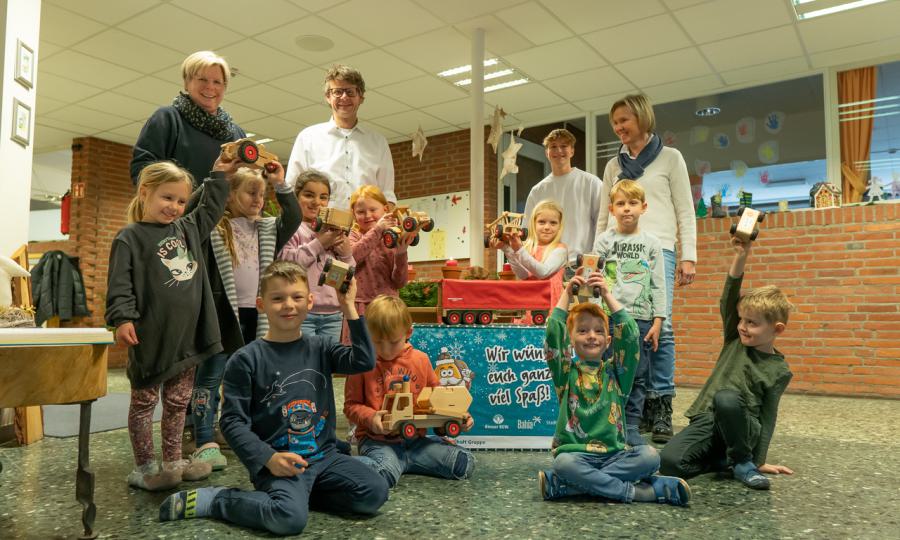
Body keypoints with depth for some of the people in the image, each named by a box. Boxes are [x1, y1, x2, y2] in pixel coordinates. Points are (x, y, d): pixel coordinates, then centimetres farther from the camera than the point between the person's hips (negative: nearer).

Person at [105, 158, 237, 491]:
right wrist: (123, 319, -23)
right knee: (144, 401, 7)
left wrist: (219, 175, 25)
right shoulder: (130, 237, -6)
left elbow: (211, 210, 28)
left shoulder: (188, 228, 13)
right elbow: (120, 283, -13)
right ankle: (144, 468, 17)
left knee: (178, 402, 15)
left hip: (187, 336, 6)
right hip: (150, 337, -6)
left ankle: (173, 462, 28)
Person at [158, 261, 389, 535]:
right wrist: (268, 458, -19)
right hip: (276, 461, -4)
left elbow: (364, 361, -10)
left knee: (375, 493, -10)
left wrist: (348, 307, -12)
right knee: (290, 518, -30)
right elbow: (233, 421, -7)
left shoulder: (320, 348, 5)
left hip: (323, 455, 5)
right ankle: (211, 499, -4)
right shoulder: (246, 360, -7)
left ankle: (302, 492, 8)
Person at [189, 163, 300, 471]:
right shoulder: (213, 227, -2)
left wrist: (280, 185, -2)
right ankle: (205, 442, 2)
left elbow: (294, 219, 3)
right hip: (222, 314, -5)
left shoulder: (266, 229, 13)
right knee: (211, 376, -2)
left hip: (256, 314, 5)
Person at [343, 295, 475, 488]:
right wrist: (370, 417, -19)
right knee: (386, 473, -36)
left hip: (416, 438, 5)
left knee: (465, 462, -9)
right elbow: (351, 405, 1)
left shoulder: (421, 360, 8)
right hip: (378, 440, -4)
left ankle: (401, 462, 5)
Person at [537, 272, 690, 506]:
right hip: (576, 453, -3)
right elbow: (553, 333, -7)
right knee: (563, 463, -34)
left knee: (649, 456, -24)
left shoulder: (615, 372, 12)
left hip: (614, 454, 3)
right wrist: (567, 293, -4)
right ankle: (635, 491, -21)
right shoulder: (566, 372, 7)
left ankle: (564, 486, -23)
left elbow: (629, 335, -1)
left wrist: (607, 295, 0)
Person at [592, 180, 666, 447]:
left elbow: (658, 285, 7)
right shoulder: (604, 240, 4)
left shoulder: (651, 243, 8)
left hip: (642, 318, 2)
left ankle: (631, 427, 16)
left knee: (638, 376, 5)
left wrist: (657, 322, 1)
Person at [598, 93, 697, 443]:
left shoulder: (670, 158, 11)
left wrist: (688, 256, -2)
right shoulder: (614, 166, 20)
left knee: (660, 327, -11)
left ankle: (660, 406, -4)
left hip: (658, 251, -3)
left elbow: (685, 211, 7)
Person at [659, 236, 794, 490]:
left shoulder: (779, 371, 0)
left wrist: (759, 460, 2)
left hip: (743, 428, -3)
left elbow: (767, 417, 2)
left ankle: (743, 462, -13)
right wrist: (741, 256, -18)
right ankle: (723, 459, 4)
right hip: (706, 420, 3)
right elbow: (729, 298, -6)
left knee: (725, 397, -38)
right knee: (670, 460, -25)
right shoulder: (735, 341, 6)